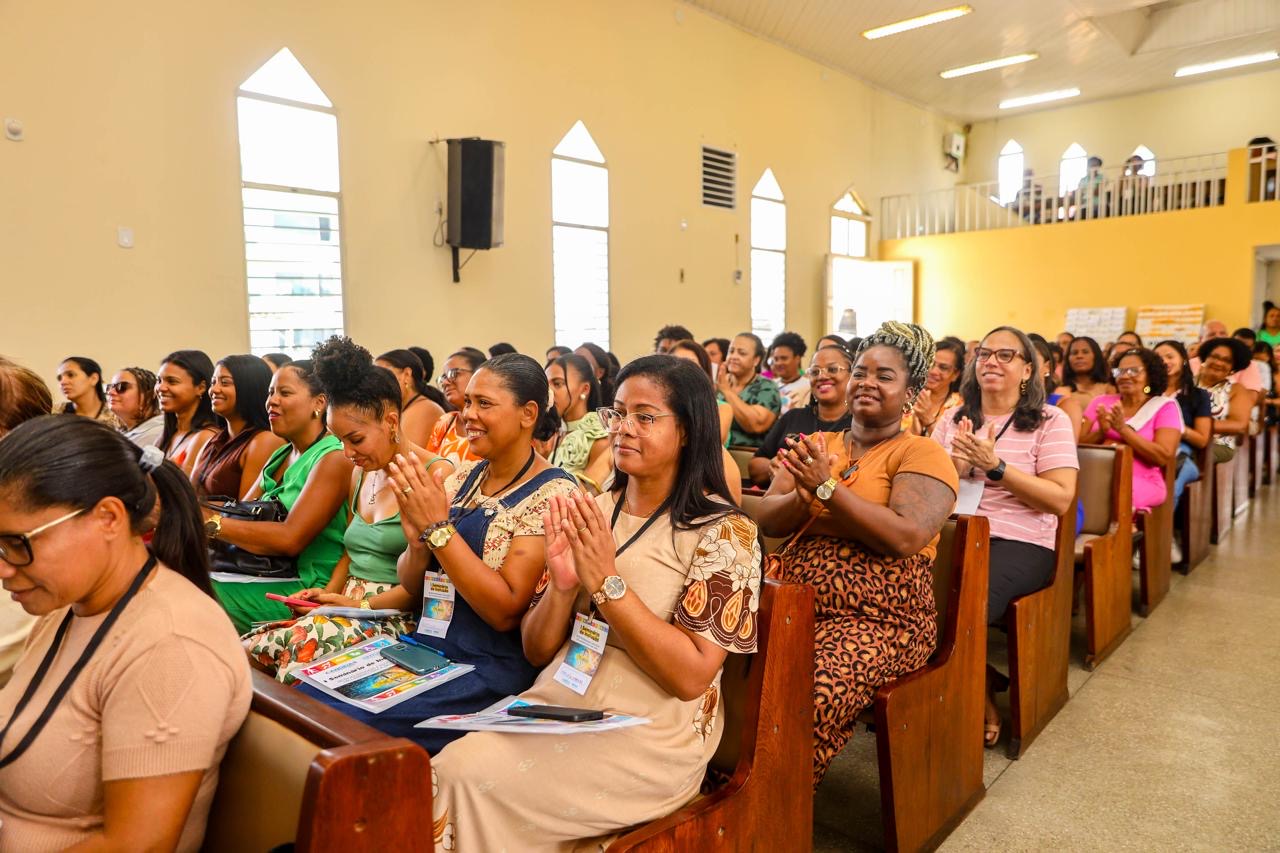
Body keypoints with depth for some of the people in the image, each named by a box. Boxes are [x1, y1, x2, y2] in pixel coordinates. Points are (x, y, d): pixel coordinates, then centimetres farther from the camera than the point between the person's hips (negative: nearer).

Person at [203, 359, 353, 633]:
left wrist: (210, 522, -20)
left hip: (307, 587, -8)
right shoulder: (280, 456, 18)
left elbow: (290, 539, -20)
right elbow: (243, 515, 10)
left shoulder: (334, 458, -12)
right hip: (270, 575, 8)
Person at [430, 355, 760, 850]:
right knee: (444, 770, -20)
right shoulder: (591, 513, 8)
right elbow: (537, 651, 8)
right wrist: (562, 586, -13)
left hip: (649, 737, -5)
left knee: (466, 777, -21)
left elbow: (692, 676, -15)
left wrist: (607, 582, -20)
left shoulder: (723, 532, -7)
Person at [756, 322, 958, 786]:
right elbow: (768, 521, 6)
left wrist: (827, 488, -17)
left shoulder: (921, 453, 1)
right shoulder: (815, 444, 16)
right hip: (796, 604, 5)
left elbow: (906, 538, -16)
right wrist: (804, 496, -14)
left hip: (880, 617, -4)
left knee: (817, 693, -32)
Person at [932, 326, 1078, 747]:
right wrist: (955, 467, -8)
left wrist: (996, 466, -14)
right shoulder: (953, 420, 17)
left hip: (1019, 544, -4)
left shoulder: (1050, 421, 5)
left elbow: (1061, 499, -5)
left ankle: (979, 696, 1)